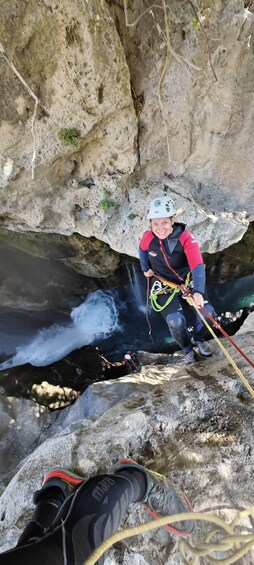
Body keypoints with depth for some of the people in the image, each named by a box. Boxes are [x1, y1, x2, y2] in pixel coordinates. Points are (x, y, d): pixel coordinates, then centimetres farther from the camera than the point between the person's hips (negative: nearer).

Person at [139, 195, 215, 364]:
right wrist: (146, 269, 14)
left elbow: (198, 266, -37)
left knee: (207, 312, -17)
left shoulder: (185, 237, -25)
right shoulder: (148, 238, -18)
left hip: (188, 281, 0)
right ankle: (188, 349, 14)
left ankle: (199, 339, 20)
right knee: (176, 322, -21)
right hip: (164, 286, 0)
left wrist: (198, 292, -51)